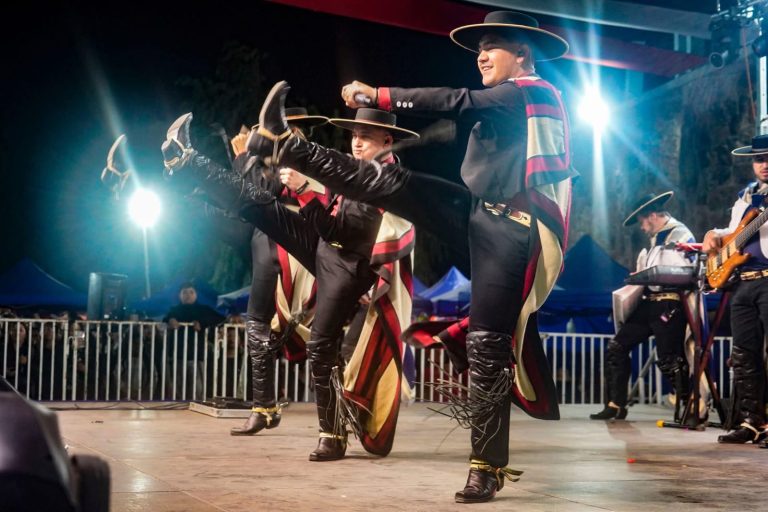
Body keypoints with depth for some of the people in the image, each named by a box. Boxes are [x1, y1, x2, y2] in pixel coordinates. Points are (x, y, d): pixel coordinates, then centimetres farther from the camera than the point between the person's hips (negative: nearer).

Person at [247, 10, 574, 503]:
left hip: (509, 230, -8)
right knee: (387, 182, -5)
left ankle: (487, 469, -1)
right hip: (477, 212, 8)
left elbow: (456, 102, -16)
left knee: (487, 345, -8)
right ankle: (281, 143, -3)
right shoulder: (508, 102, 19)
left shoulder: (535, 90, -8)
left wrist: (378, 95, -15)